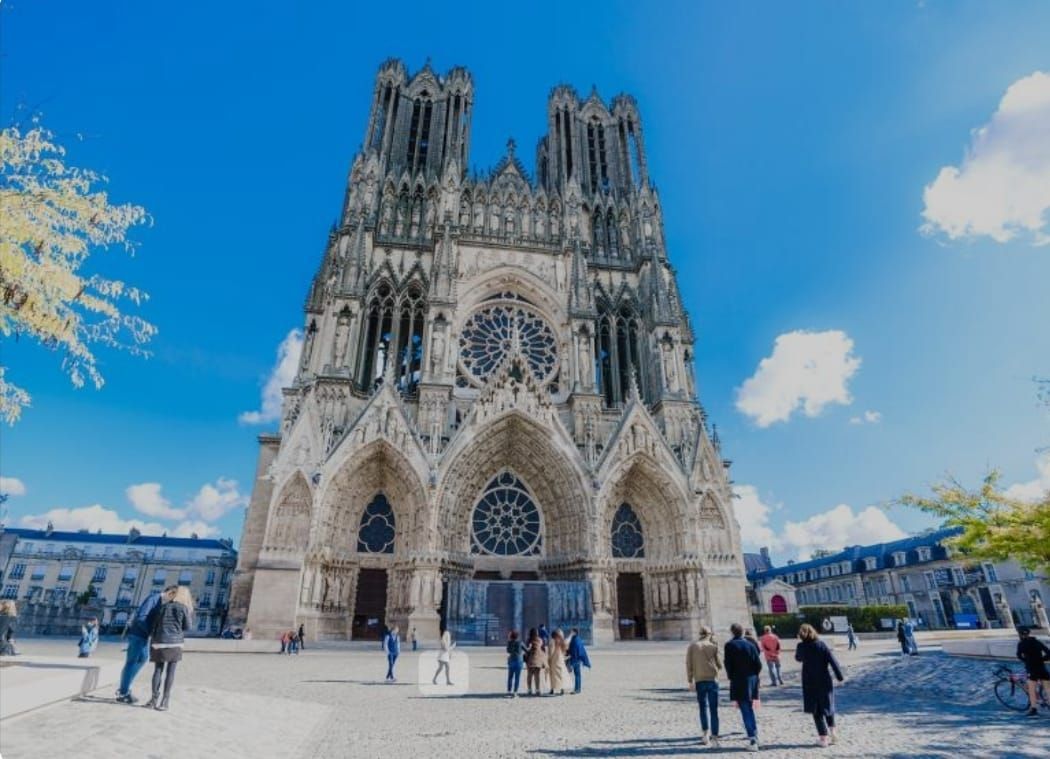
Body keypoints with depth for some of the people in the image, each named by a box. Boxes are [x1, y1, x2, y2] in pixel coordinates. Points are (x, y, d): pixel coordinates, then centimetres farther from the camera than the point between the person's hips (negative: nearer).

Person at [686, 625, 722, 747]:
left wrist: (690, 681, 7)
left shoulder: (692, 646, 4)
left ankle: (706, 733, 8)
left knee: (703, 707, 15)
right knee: (713, 709, 4)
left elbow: (689, 664, 2)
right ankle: (714, 737, 0)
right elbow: (719, 665, 4)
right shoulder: (713, 646, 0)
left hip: (699, 680, 1)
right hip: (712, 679, -1)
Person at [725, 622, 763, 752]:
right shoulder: (750, 644, 3)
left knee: (746, 712, -1)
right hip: (752, 680, 5)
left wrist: (731, 677, 7)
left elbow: (728, 664, -9)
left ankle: (753, 740, -6)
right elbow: (759, 664, 1)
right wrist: (753, 676, 14)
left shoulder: (730, 645, -7)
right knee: (750, 709, 20)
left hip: (739, 681, -5)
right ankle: (754, 736, 28)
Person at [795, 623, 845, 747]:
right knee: (827, 706, 22)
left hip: (810, 683, -1)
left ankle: (823, 738, 6)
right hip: (824, 681, 1)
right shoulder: (821, 645, -9)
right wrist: (840, 676, -4)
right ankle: (832, 731, 14)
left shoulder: (801, 646, -7)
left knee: (817, 710, 8)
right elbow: (832, 661, -13)